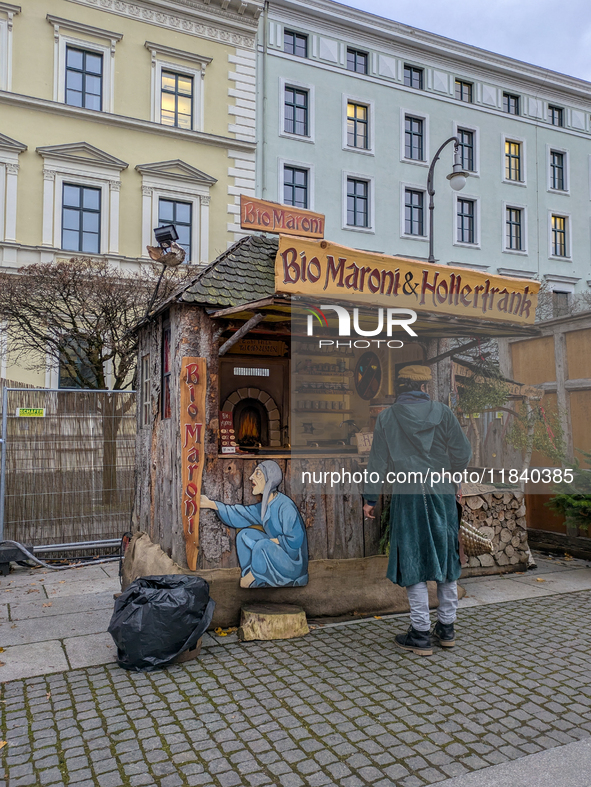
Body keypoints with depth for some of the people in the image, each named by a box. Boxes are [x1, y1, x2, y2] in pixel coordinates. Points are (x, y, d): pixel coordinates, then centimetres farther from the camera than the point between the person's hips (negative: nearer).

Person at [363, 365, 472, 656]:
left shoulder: (387, 417, -1)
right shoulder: (443, 412, 1)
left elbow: (378, 461, -1)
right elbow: (463, 452, 2)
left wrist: (370, 498, 5)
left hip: (407, 495, -2)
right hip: (443, 492, 2)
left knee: (413, 563, 4)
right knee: (446, 557, 14)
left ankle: (421, 634, 10)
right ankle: (446, 628, 25)